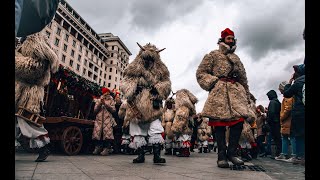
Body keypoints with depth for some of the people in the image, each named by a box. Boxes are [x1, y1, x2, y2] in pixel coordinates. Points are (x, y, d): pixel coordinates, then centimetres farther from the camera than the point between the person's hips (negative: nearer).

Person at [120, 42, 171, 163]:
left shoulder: (160, 71, 9)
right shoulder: (133, 70, 8)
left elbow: (166, 85, 5)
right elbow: (124, 85, 6)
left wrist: (157, 89, -11)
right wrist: (133, 88, -12)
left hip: (153, 107, -1)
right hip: (136, 106, 1)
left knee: (156, 130, -11)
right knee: (137, 132, 5)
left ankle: (157, 155, -4)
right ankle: (140, 155, 16)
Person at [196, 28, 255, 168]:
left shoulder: (236, 58, 27)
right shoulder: (213, 55, 10)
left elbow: (243, 79, 26)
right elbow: (200, 73, 2)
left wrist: (247, 96, 21)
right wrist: (213, 83, -10)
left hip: (236, 91, 5)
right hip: (219, 92, -5)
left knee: (239, 120, -7)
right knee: (220, 122, -6)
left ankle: (232, 153, 6)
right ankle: (222, 156, 3)